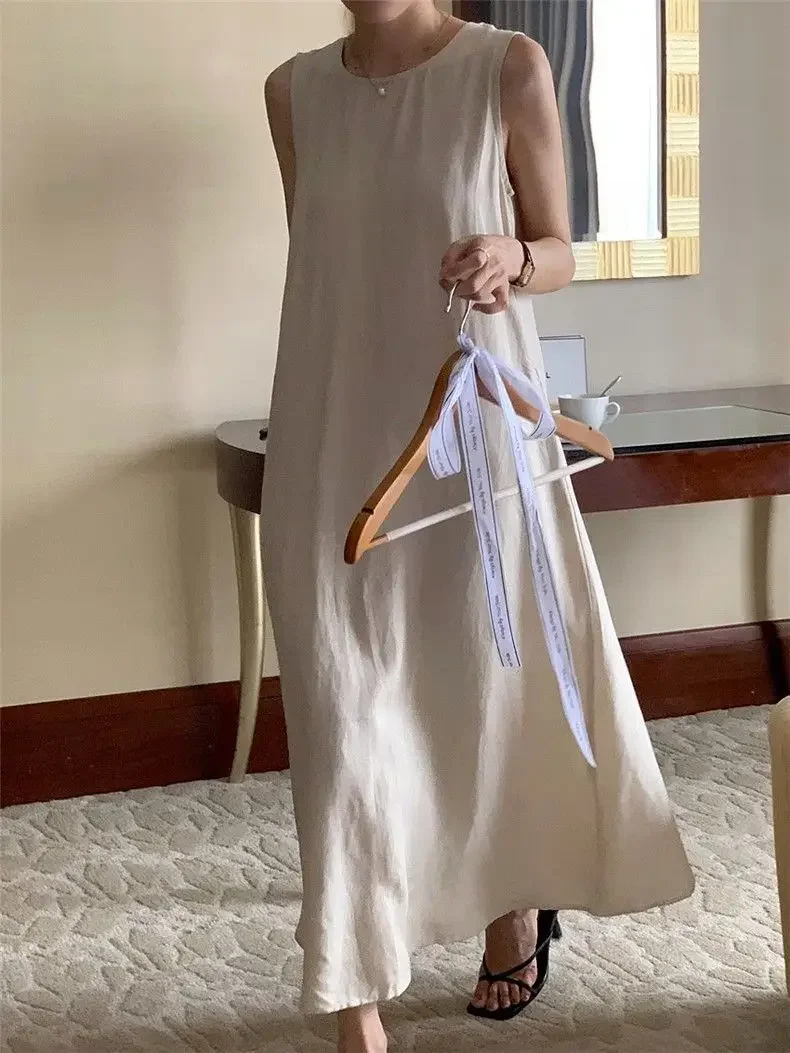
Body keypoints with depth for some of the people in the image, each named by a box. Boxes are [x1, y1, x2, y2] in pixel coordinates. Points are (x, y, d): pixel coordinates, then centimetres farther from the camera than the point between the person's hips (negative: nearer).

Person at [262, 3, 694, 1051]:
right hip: (336, 441, 2)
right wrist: (303, 440, 13)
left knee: (498, 678, 10)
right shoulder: (295, 91, 6)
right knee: (344, 709, -1)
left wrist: (512, 258, -22)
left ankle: (516, 902, 39)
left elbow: (560, 255, 1)